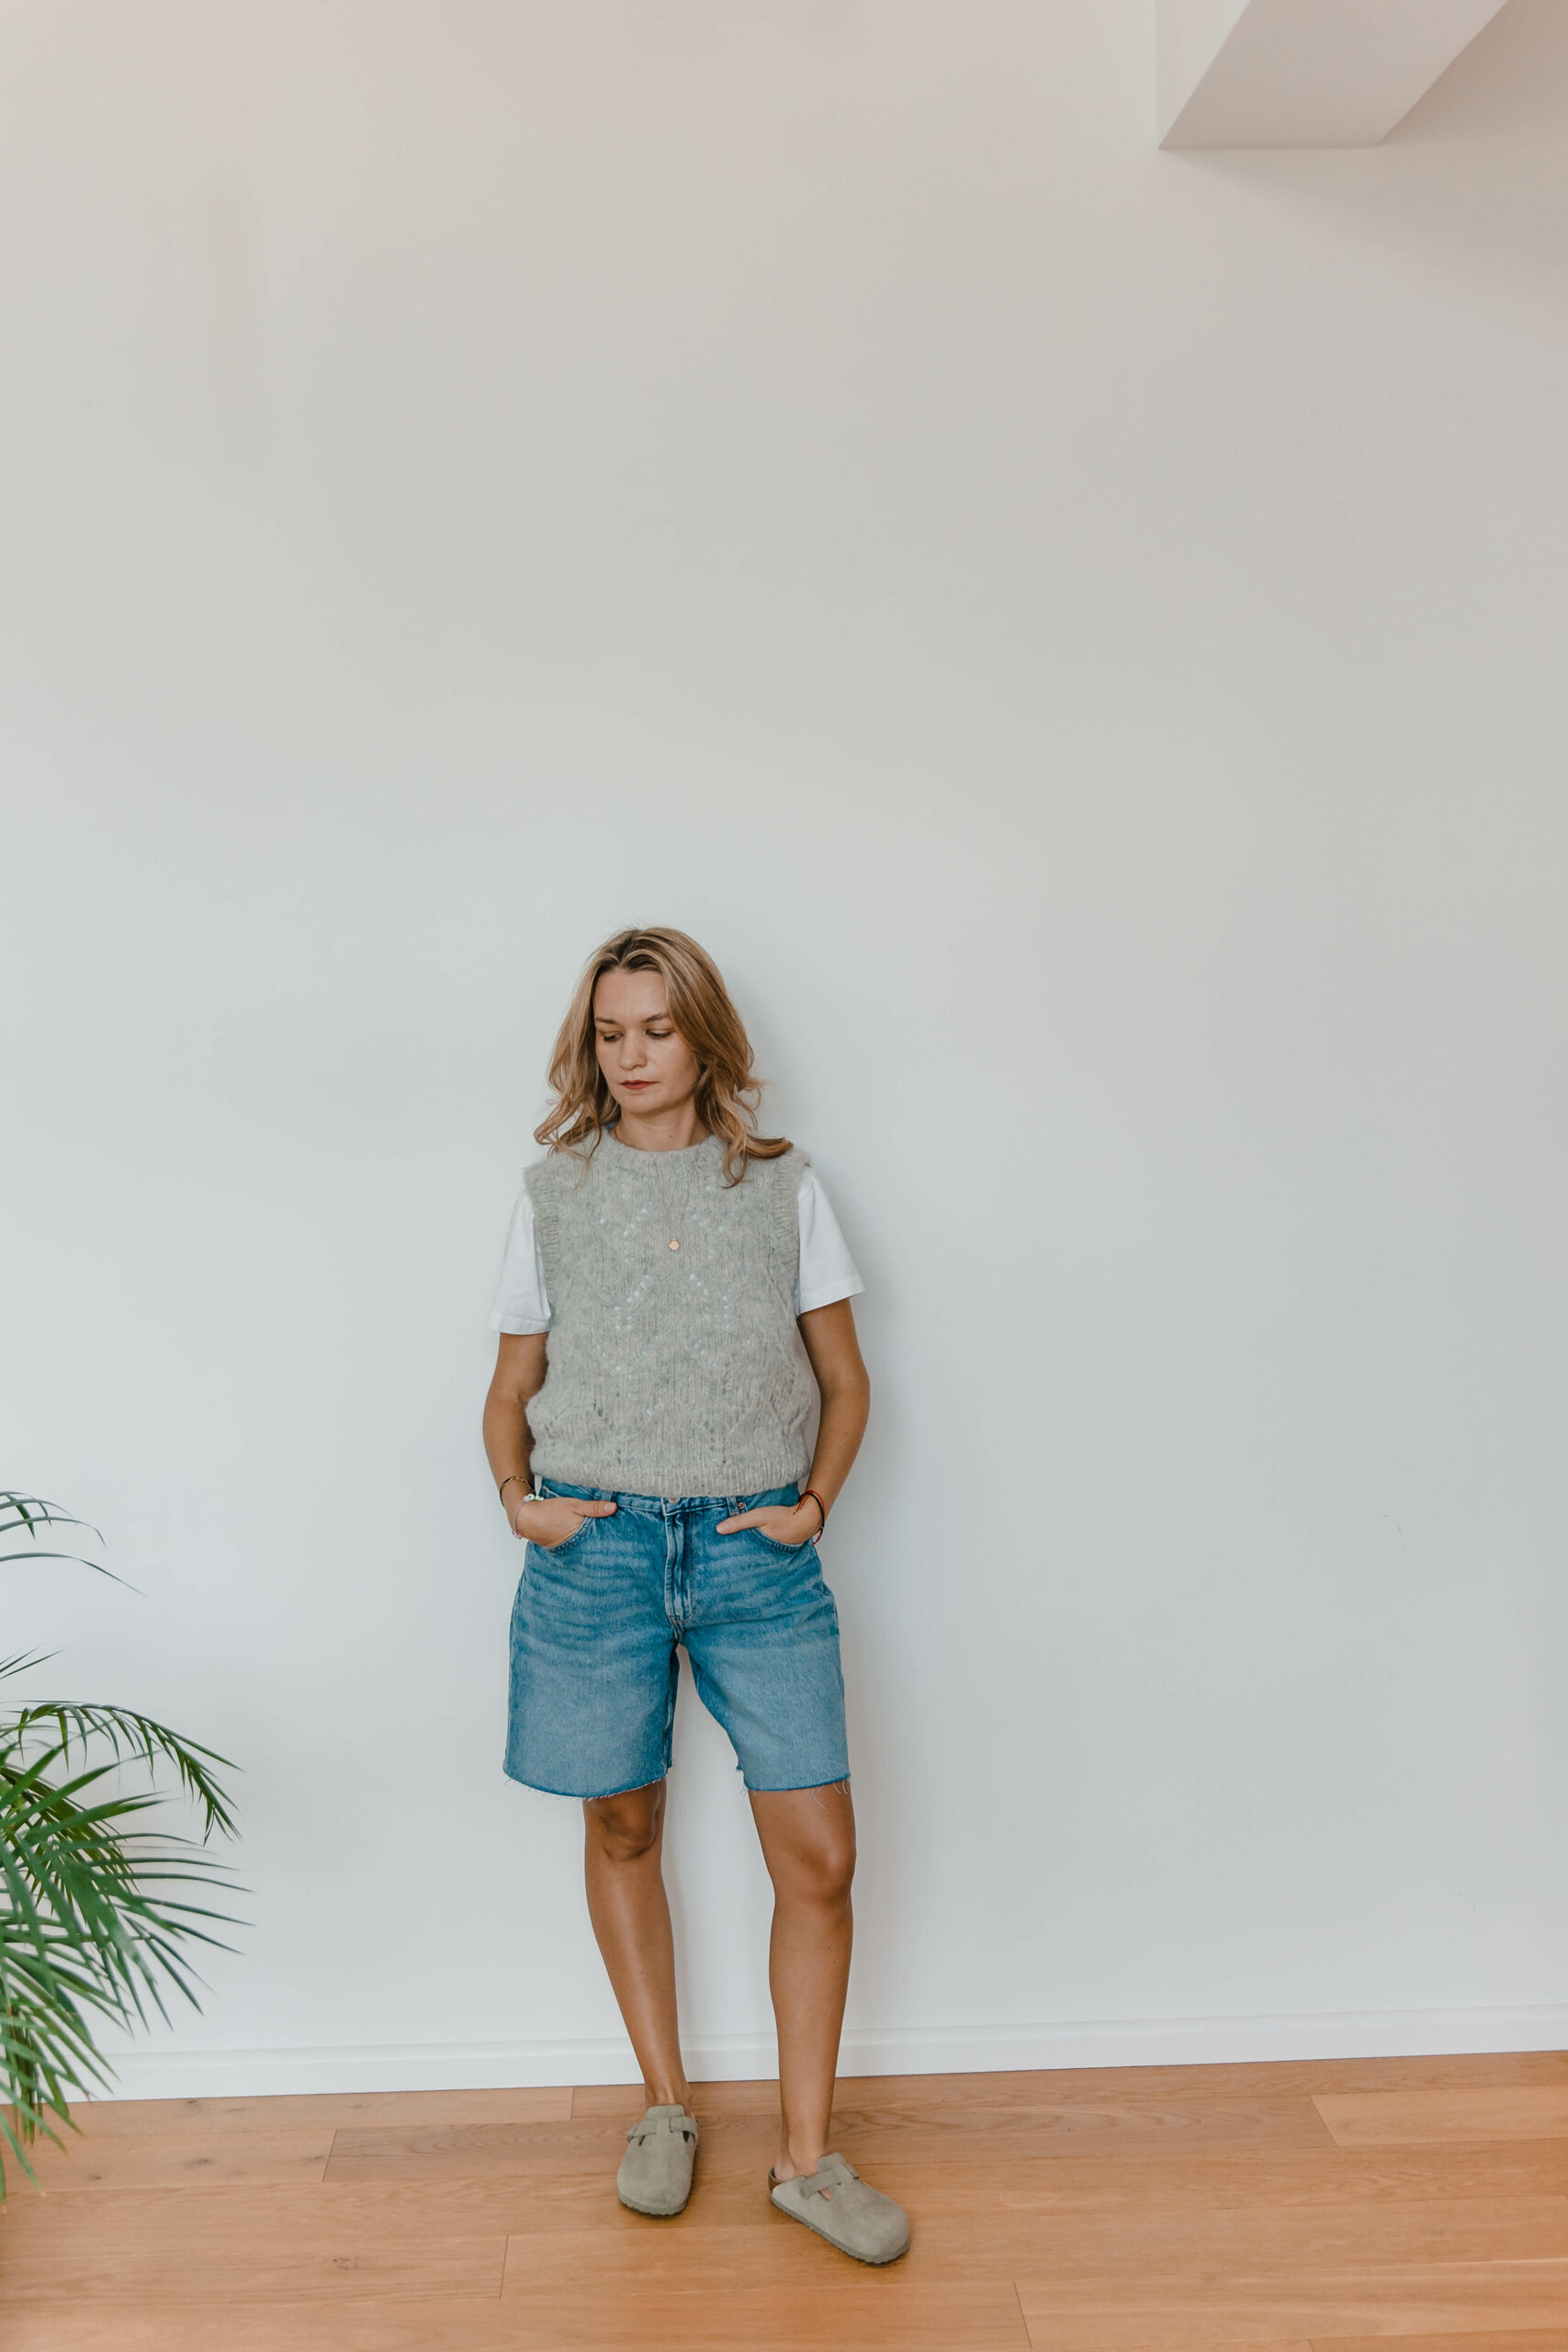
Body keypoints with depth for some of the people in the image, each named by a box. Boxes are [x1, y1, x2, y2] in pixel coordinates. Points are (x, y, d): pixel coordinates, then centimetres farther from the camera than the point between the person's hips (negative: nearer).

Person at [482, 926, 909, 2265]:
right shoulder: (553, 1193, 8)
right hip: (597, 1544, 1)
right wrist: (517, 1492, -4)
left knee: (818, 1854, -2)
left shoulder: (782, 1185, 6)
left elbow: (845, 1377, 10)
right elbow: (512, 1387, 13)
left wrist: (815, 1500, -4)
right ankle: (667, 2105, 34)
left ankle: (806, 2156, 17)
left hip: (755, 1550, 0)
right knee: (622, 1828, 12)